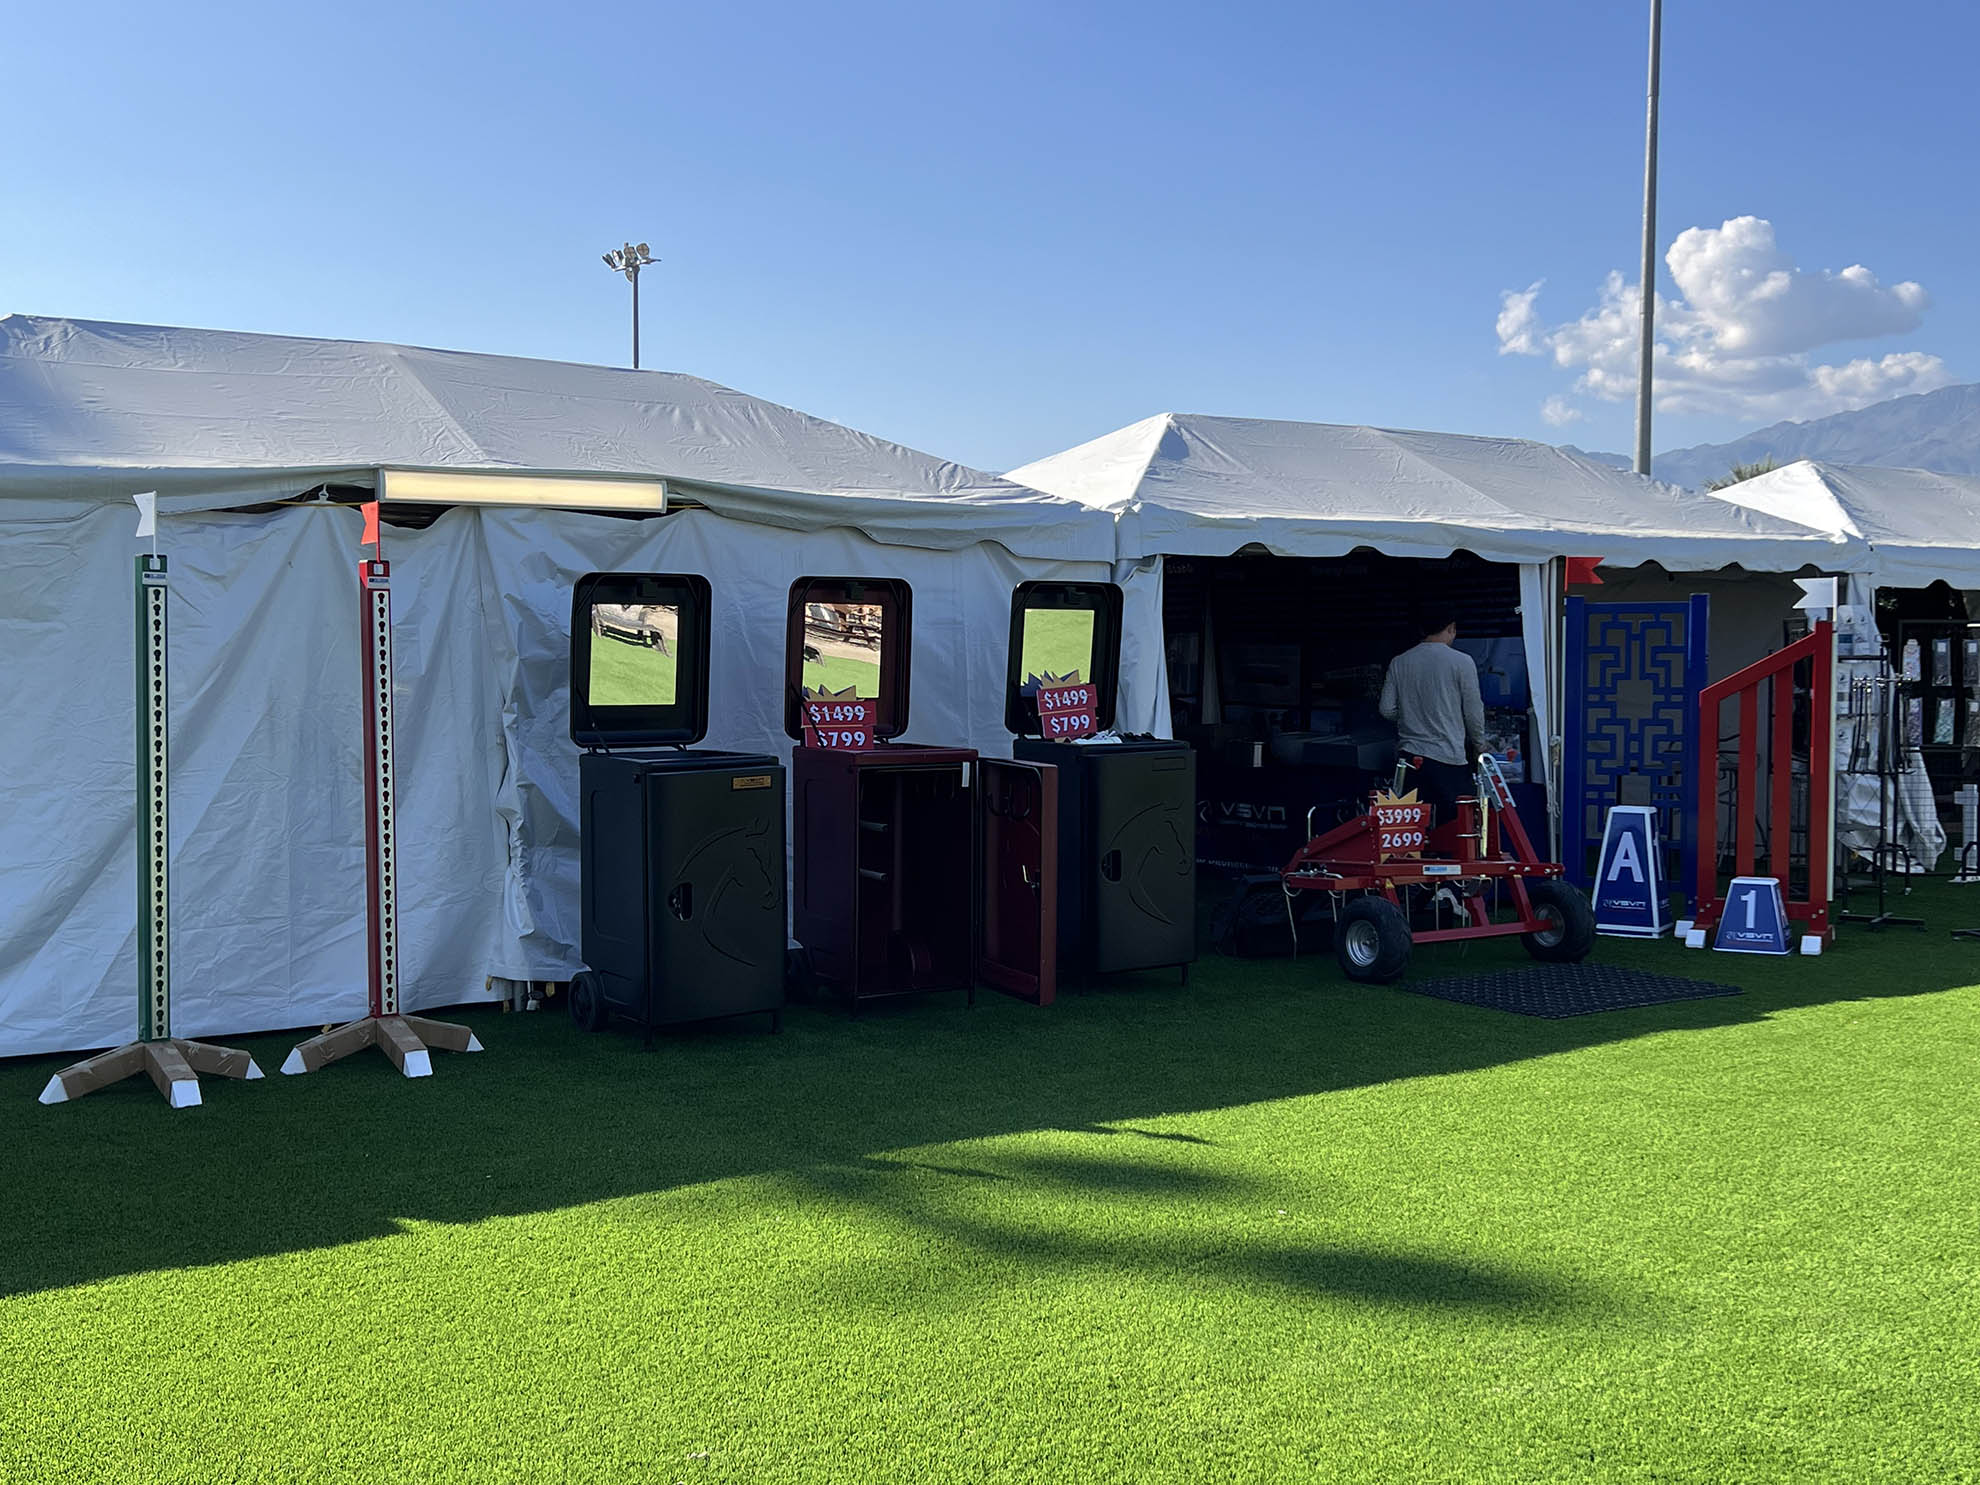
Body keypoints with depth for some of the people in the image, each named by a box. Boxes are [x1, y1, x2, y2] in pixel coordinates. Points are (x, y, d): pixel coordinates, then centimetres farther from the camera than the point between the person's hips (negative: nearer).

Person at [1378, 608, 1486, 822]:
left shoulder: (1399, 663, 4)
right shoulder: (1461, 662, -6)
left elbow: (1387, 709, 5)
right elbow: (1473, 711, -3)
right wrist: (1478, 745, 14)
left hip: (1410, 756, 4)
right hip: (1448, 756, -4)